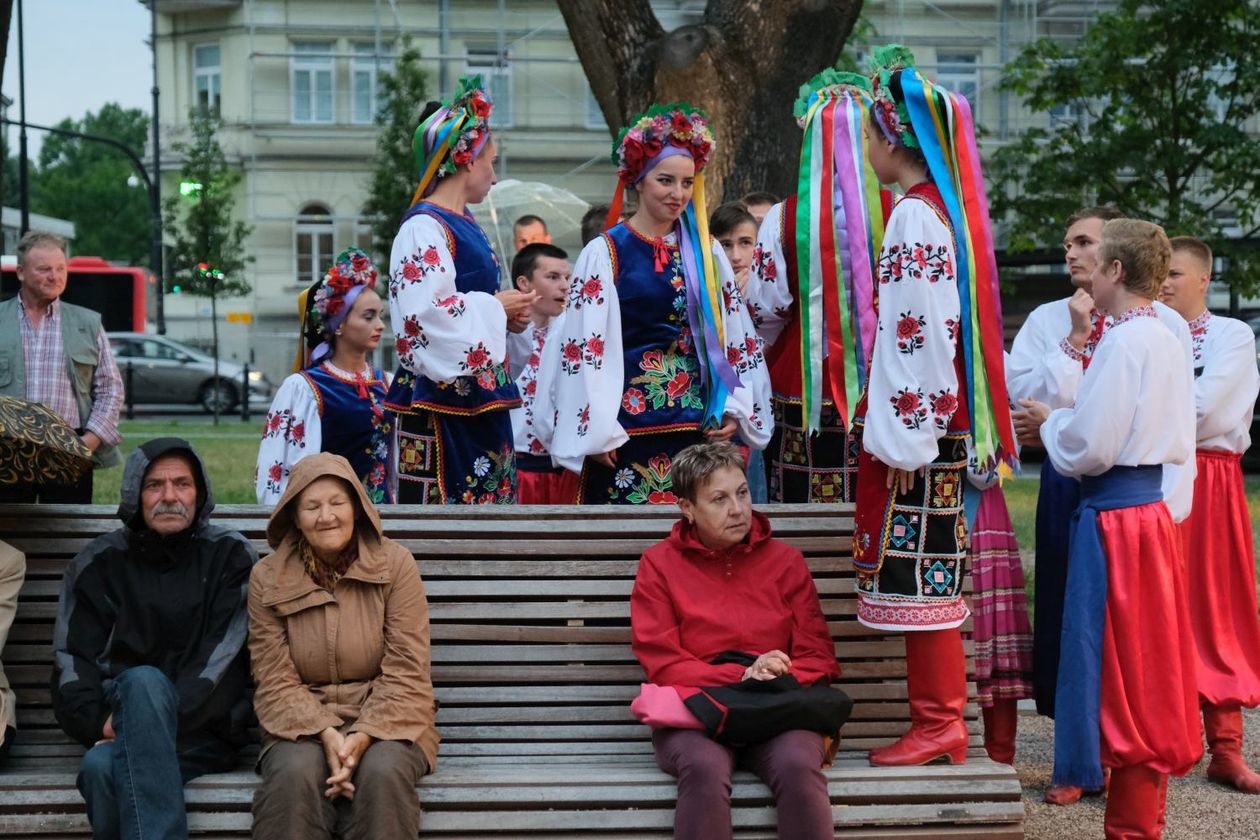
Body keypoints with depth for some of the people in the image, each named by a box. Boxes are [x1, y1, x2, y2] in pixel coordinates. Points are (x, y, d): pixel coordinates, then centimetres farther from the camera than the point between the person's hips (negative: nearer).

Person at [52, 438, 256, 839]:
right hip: (120, 727, 2)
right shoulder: (99, 562, 12)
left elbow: (225, 656, -5)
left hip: (203, 733, -2)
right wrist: (99, 723, -14)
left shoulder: (230, 555, 6)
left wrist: (150, 717, -17)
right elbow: (72, 662, 5)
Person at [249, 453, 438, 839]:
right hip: (302, 722, 1)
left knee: (382, 771, -32)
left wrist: (364, 735, -21)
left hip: (383, 720, 0)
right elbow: (275, 681, -4)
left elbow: (406, 672, -7)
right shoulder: (268, 578, 1)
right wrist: (325, 734, -20)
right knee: (296, 773, -31)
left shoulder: (395, 564, -3)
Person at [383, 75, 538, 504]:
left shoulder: (465, 226, 16)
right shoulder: (423, 228, -12)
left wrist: (507, 316, 7)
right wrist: (496, 307, -12)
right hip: (441, 405, -9)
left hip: (480, 403, 10)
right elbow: (426, 312, -24)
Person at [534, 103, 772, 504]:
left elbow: (734, 336, 14)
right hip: (630, 428, -4)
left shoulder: (707, 254, 12)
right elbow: (586, 345, -5)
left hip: (698, 423, 4)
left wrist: (734, 410, 5)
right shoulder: (605, 254, -1)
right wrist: (597, 432, -8)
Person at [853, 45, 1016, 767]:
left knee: (918, 571, -4)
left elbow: (916, 332, -19)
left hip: (916, 422, -10)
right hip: (943, 420, 10)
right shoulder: (949, 209, 14)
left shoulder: (914, 218, -14)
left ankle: (938, 725, 2)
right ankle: (939, 720, 19)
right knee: (927, 572, 13)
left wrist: (903, 436, -17)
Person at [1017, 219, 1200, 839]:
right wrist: (1066, 419, 15)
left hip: (1114, 517, -9)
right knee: (1151, 667, 14)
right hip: (1153, 506, 9)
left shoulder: (1124, 342, -16)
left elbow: (1089, 448, -20)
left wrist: (1048, 422, 1)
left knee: (1120, 668, -2)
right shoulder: (1167, 341, 10)